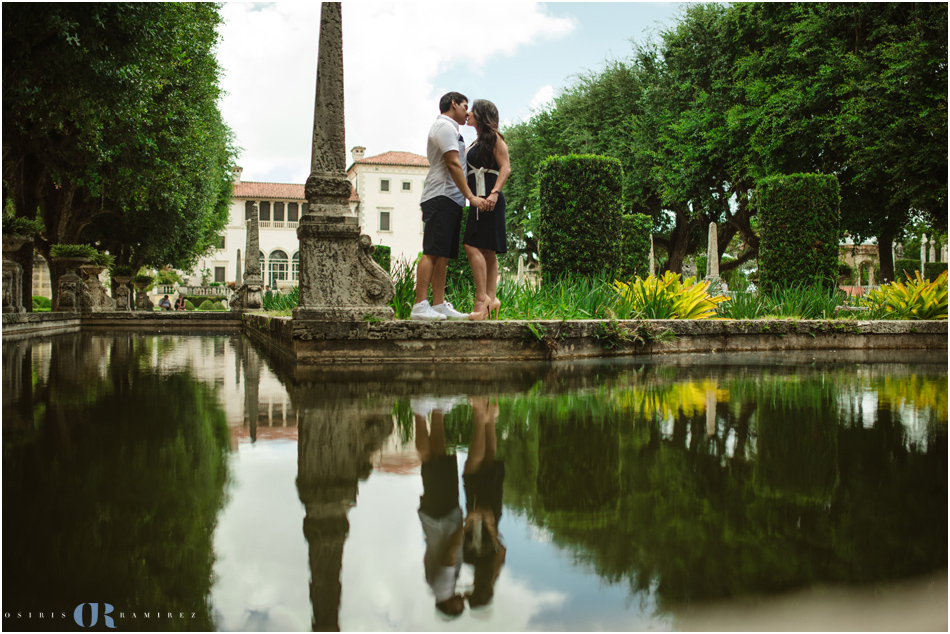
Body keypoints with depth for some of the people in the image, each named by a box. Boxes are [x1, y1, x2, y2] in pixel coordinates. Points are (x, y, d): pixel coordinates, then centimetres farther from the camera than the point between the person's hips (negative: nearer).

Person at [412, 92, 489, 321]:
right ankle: (420, 306, -19)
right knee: (432, 253, -15)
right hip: (441, 197, -10)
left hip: (450, 200, 10)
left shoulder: (449, 129, 28)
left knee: (443, 255, 6)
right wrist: (471, 196, -17)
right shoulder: (445, 126, -4)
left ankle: (439, 305, 6)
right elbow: (453, 165, -14)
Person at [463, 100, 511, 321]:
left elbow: (505, 168, -12)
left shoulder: (494, 138, -3)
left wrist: (495, 192, -23)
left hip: (489, 199, -9)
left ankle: (482, 297, -18)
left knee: (473, 246, -17)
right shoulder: (477, 142, 23)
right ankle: (491, 298, 4)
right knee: (486, 251, 5)